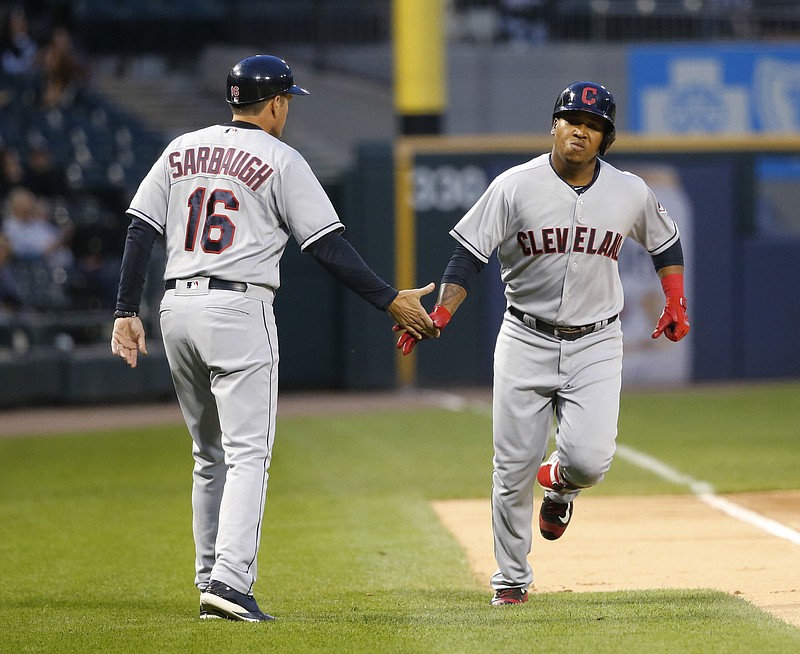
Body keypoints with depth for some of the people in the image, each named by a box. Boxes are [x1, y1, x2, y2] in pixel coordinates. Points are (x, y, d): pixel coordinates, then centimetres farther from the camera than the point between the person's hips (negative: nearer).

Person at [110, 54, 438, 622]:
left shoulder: (183, 150, 13)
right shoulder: (281, 160, -3)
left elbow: (140, 231, 8)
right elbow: (329, 246, -7)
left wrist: (127, 312, 9)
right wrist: (392, 301, -3)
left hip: (176, 307, 6)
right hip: (239, 309, -6)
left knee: (210, 454, 17)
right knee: (247, 453, -7)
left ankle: (212, 582, 17)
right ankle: (229, 580, -21)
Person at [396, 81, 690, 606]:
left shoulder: (630, 193, -1)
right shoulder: (515, 187, -8)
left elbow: (665, 242, 18)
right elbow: (470, 253, -8)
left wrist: (676, 303, 10)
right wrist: (439, 315, -21)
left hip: (596, 345, 1)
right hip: (525, 342, -1)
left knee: (589, 459, -16)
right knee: (514, 468, 0)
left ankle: (559, 483, 22)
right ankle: (512, 578, 18)